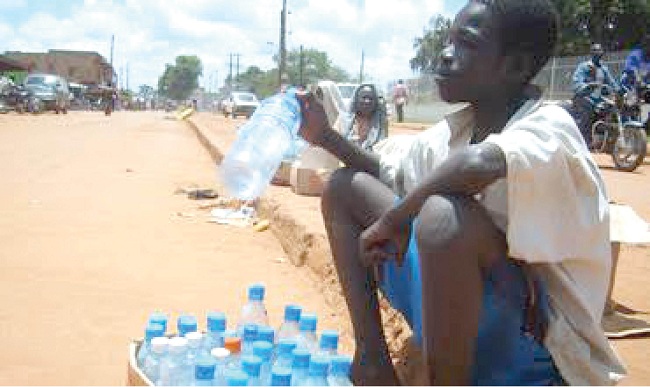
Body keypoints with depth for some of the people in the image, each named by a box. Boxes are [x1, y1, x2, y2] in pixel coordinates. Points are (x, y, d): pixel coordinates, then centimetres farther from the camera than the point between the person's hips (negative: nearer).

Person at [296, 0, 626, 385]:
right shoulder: (456, 129, 4)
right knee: (344, 186, 4)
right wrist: (325, 136, 2)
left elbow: (481, 162, -42)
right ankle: (371, 356, 0)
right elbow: (388, 171, 17)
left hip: (532, 333, -7)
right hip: (456, 292, 8)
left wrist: (395, 217, -27)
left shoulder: (549, 127, -19)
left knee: (444, 214, -37)